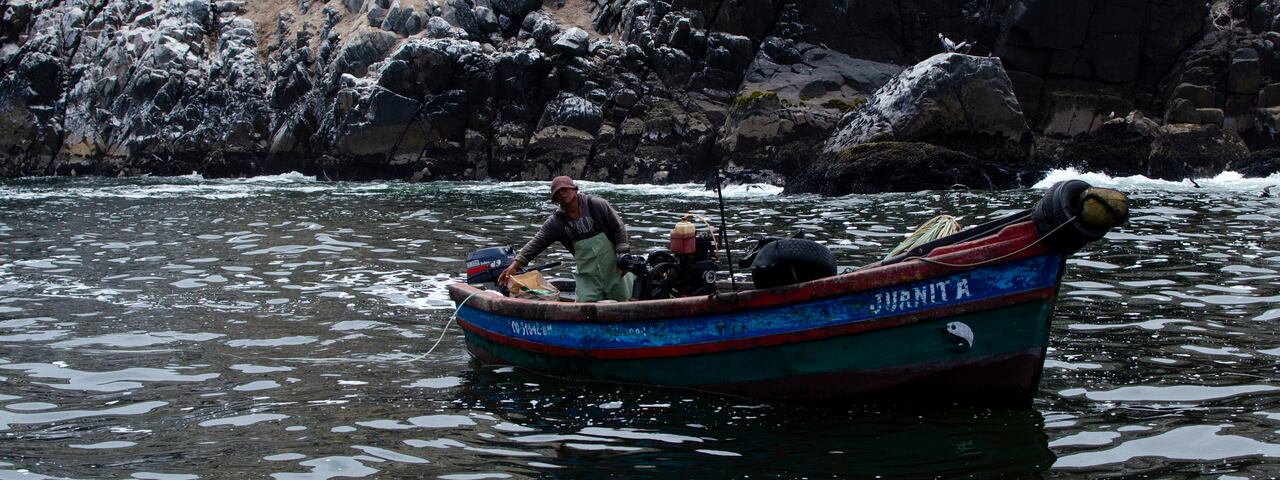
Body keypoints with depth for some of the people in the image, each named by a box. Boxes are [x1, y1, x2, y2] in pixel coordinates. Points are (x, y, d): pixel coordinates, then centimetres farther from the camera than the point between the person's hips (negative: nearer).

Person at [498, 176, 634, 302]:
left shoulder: (597, 205, -7)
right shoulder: (555, 222, -2)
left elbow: (618, 227, -5)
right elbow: (536, 243, -8)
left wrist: (622, 255, -11)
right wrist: (515, 265, -18)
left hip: (613, 266, -2)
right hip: (587, 274, 2)